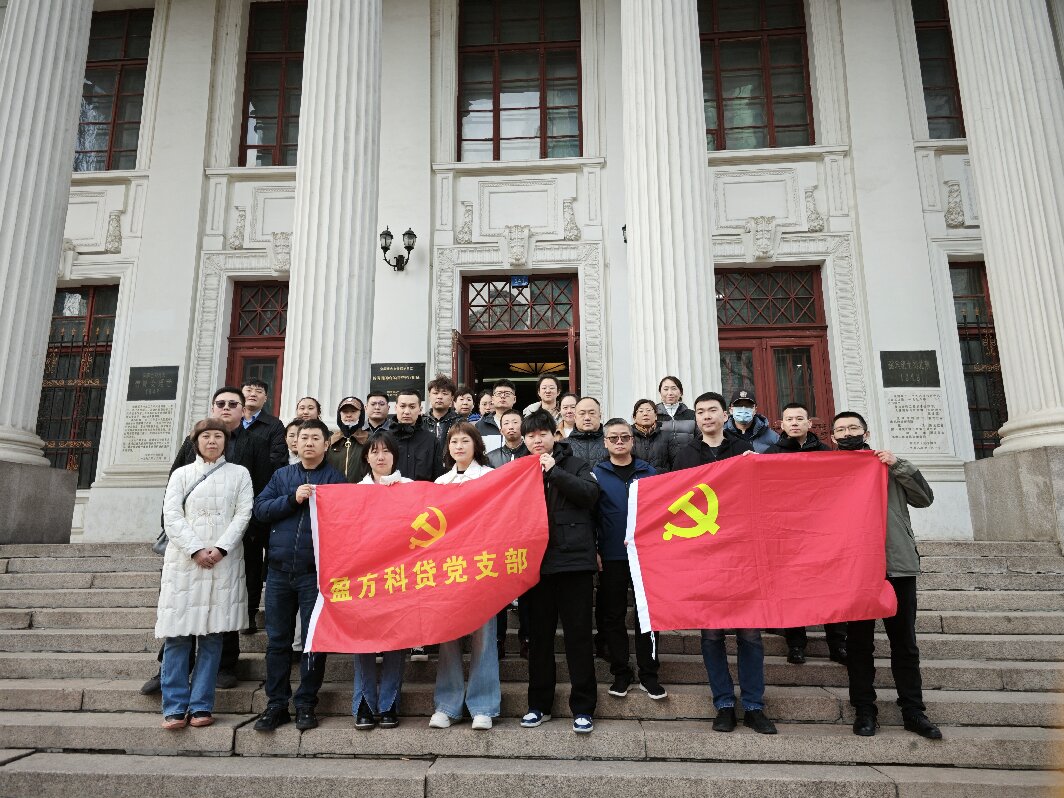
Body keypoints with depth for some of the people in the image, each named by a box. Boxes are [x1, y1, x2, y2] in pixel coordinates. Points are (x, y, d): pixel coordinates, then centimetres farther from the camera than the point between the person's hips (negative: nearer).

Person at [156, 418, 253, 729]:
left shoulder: (239, 474, 11)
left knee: (212, 633, 0)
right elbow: (172, 516, 2)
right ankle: (175, 707, 6)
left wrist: (220, 548, -12)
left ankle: (201, 706, 7)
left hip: (225, 562, 0)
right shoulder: (181, 474, 13)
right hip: (184, 560, 1)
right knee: (177, 633, -2)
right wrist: (196, 550, -11)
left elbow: (243, 514, 2)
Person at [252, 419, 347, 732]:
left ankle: (306, 705, 17)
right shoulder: (282, 475, 14)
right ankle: (276, 704, 21)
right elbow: (260, 509, 2)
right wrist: (293, 499, -9)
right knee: (277, 639, 9)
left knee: (313, 640, 3)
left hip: (316, 572, -3)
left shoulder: (336, 478, 4)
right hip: (279, 570, 3)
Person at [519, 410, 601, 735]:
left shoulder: (574, 464, 7)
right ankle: (539, 704, 24)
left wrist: (554, 471, -11)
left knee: (578, 634, 2)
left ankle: (583, 707, 12)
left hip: (573, 559, -2)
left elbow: (591, 494, -10)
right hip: (536, 561, 3)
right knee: (539, 635, 11)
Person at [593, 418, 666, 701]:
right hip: (611, 558, -1)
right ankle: (621, 673, 19)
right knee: (613, 616, 6)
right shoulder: (596, 474, 3)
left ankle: (648, 675, 17)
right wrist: (593, 551, -7)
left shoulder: (648, 471, 7)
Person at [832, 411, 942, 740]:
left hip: (897, 564, 1)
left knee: (904, 642, 7)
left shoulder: (889, 465, 13)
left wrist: (899, 466, -5)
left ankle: (913, 711, 18)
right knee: (859, 643, 6)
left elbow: (924, 498, 4)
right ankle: (864, 710, 15)